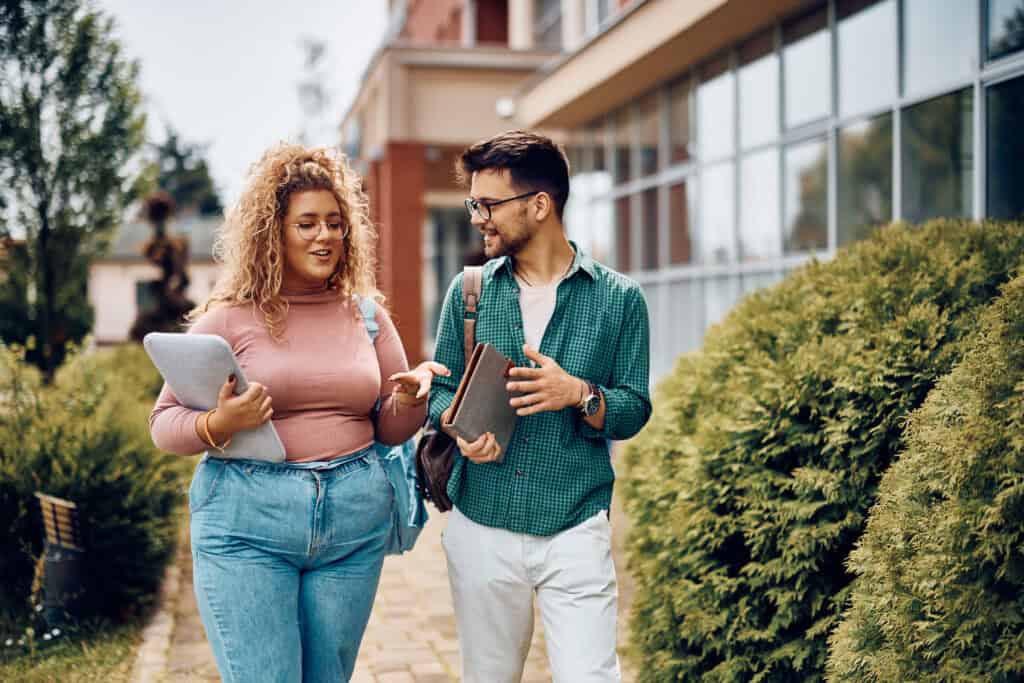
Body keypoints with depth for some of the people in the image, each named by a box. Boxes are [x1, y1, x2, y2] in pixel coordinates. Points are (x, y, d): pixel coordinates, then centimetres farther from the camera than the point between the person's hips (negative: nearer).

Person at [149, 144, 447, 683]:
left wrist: (410, 398, -9)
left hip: (356, 522, 4)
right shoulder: (229, 319, -1)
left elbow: (390, 430, 13)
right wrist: (218, 425, -21)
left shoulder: (365, 316, 9)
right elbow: (163, 423, -1)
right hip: (247, 521, -3)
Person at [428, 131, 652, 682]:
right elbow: (440, 389, 8)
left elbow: (634, 412, -1)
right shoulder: (469, 290, 4)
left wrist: (579, 394, -20)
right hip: (481, 528, 3)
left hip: (575, 531, -2)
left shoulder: (618, 297, -2)